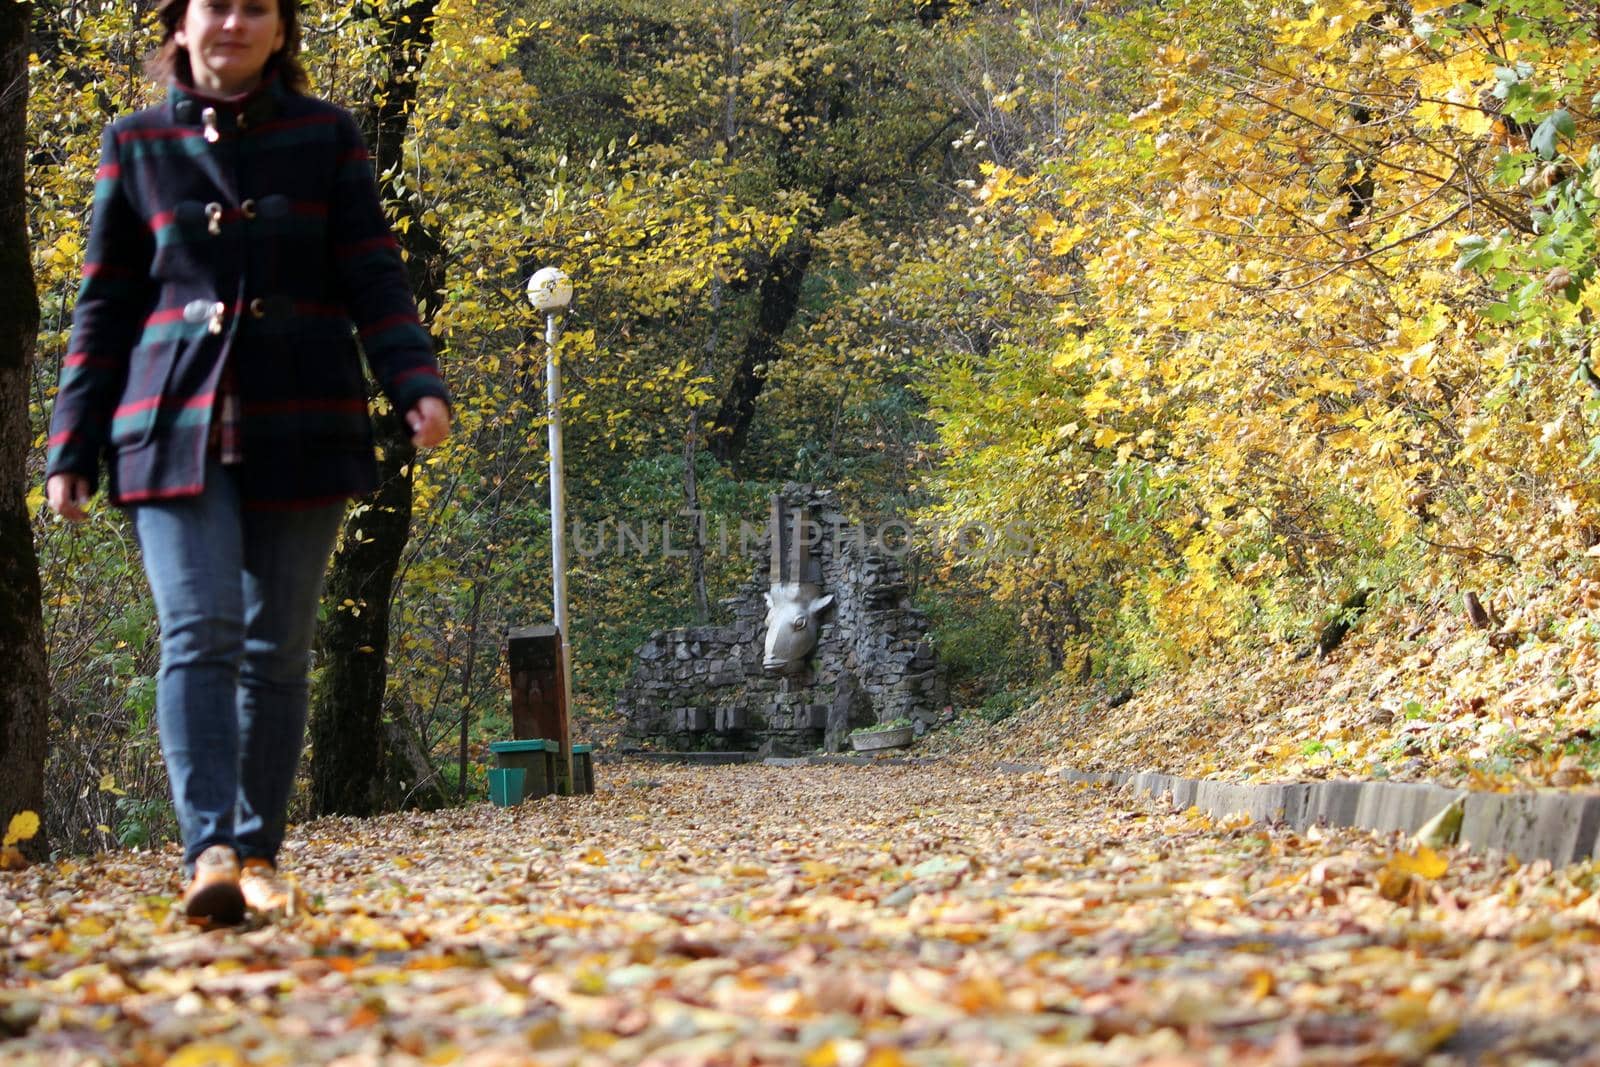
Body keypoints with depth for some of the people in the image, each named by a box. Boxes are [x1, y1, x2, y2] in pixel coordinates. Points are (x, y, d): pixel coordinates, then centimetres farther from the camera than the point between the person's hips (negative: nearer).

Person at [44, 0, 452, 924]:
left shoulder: (326, 138, 8)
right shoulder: (138, 146, 10)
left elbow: (375, 282, 3)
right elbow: (105, 307, 11)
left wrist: (418, 386, -14)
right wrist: (72, 448, 7)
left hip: (302, 428, 1)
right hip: (175, 429, 0)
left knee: (277, 648, 4)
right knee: (199, 631, -15)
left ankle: (258, 853, 15)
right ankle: (208, 852, -21)